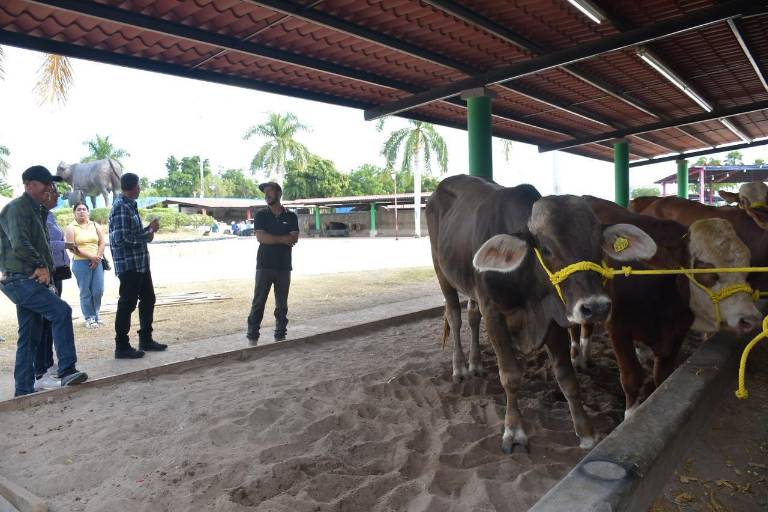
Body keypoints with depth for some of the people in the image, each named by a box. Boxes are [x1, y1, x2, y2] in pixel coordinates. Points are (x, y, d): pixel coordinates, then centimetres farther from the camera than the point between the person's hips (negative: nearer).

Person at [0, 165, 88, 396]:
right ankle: (67, 371, -25)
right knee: (61, 310, -24)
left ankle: (24, 389, 17)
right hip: (20, 280, -10)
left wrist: (44, 270, 13)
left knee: (30, 337, 10)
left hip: (29, 281, 10)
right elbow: (19, 244, -22)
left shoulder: (36, 210, 21)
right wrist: (40, 266, -12)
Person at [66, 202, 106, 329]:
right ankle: (89, 318, 10)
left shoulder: (95, 225, 12)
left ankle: (95, 315, 18)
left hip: (97, 262, 3)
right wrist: (90, 257, -14)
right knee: (85, 292, 1)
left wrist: (97, 258, -7)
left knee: (98, 291, 1)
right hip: (81, 263, -3)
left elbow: (102, 243, 7)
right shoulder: (71, 228, 1)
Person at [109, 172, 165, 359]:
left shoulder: (130, 205, 15)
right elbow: (121, 238, -22)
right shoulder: (121, 207, -15)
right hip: (128, 264, -10)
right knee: (127, 304, -2)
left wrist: (149, 229, 6)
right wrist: (148, 235, -13)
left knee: (148, 299, 16)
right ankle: (122, 346, 8)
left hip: (140, 263, 10)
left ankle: (146, 339, 27)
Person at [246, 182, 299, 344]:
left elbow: (294, 239, -6)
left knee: (282, 304, 8)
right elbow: (260, 237, -10)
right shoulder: (261, 215, 4)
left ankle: (280, 335, 17)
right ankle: (252, 336, 5)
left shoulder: (291, 216, 6)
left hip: (284, 266, 2)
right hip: (264, 266, -1)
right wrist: (283, 239, -10)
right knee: (258, 302, -1)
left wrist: (271, 238, -11)